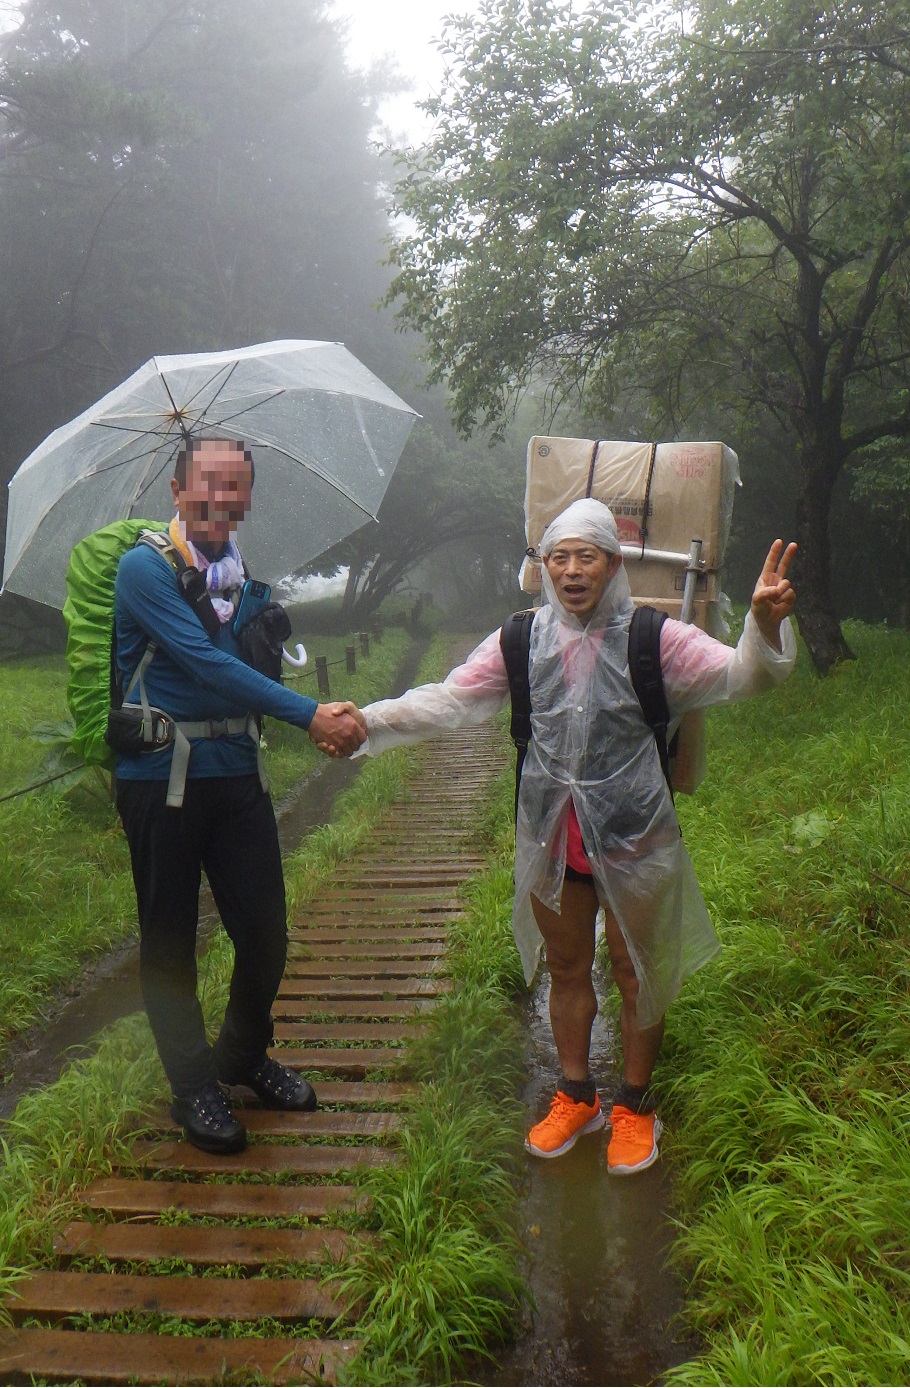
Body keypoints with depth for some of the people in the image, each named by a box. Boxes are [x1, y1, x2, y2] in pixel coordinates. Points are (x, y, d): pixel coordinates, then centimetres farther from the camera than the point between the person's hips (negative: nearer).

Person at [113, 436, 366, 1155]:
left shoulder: (239, 567, 10)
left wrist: (328, 717, -8)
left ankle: (245, 1055, 37)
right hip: (161, 776, -5)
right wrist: (311, 714, -24)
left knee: (266, 932, 10)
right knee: (170, 940, 8)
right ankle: (194, 1086, 27)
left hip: (237, 768, 6)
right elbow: (207, 663, -20)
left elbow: (254, 663, 10)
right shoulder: (145, 565, -11)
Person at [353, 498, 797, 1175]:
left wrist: (765, 622, -42)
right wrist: (369, 720, -12)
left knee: (637, 972, 12)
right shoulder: (523, 640, -1)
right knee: (565, 968, 19)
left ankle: (636, 1105, 35)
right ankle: (576, 1095, 41)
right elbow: (451, 700, 0)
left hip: (633, 835, -3)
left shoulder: (652, 638, -11)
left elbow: (741, 674, -20)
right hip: (551, 834, 3)